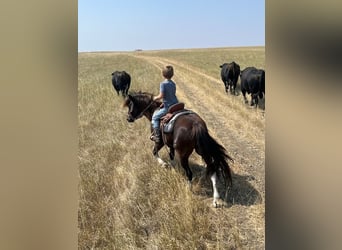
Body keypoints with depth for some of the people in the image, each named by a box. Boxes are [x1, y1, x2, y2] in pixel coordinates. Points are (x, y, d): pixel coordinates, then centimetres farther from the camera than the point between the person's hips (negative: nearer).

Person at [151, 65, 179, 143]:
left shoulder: (163, 84, -13)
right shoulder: (173, 83, 9)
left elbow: (161, 96, -18)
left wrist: (155, 98, 2)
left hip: (168, 107, -7)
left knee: (155, 117, 7)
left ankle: (157, 136, 3)